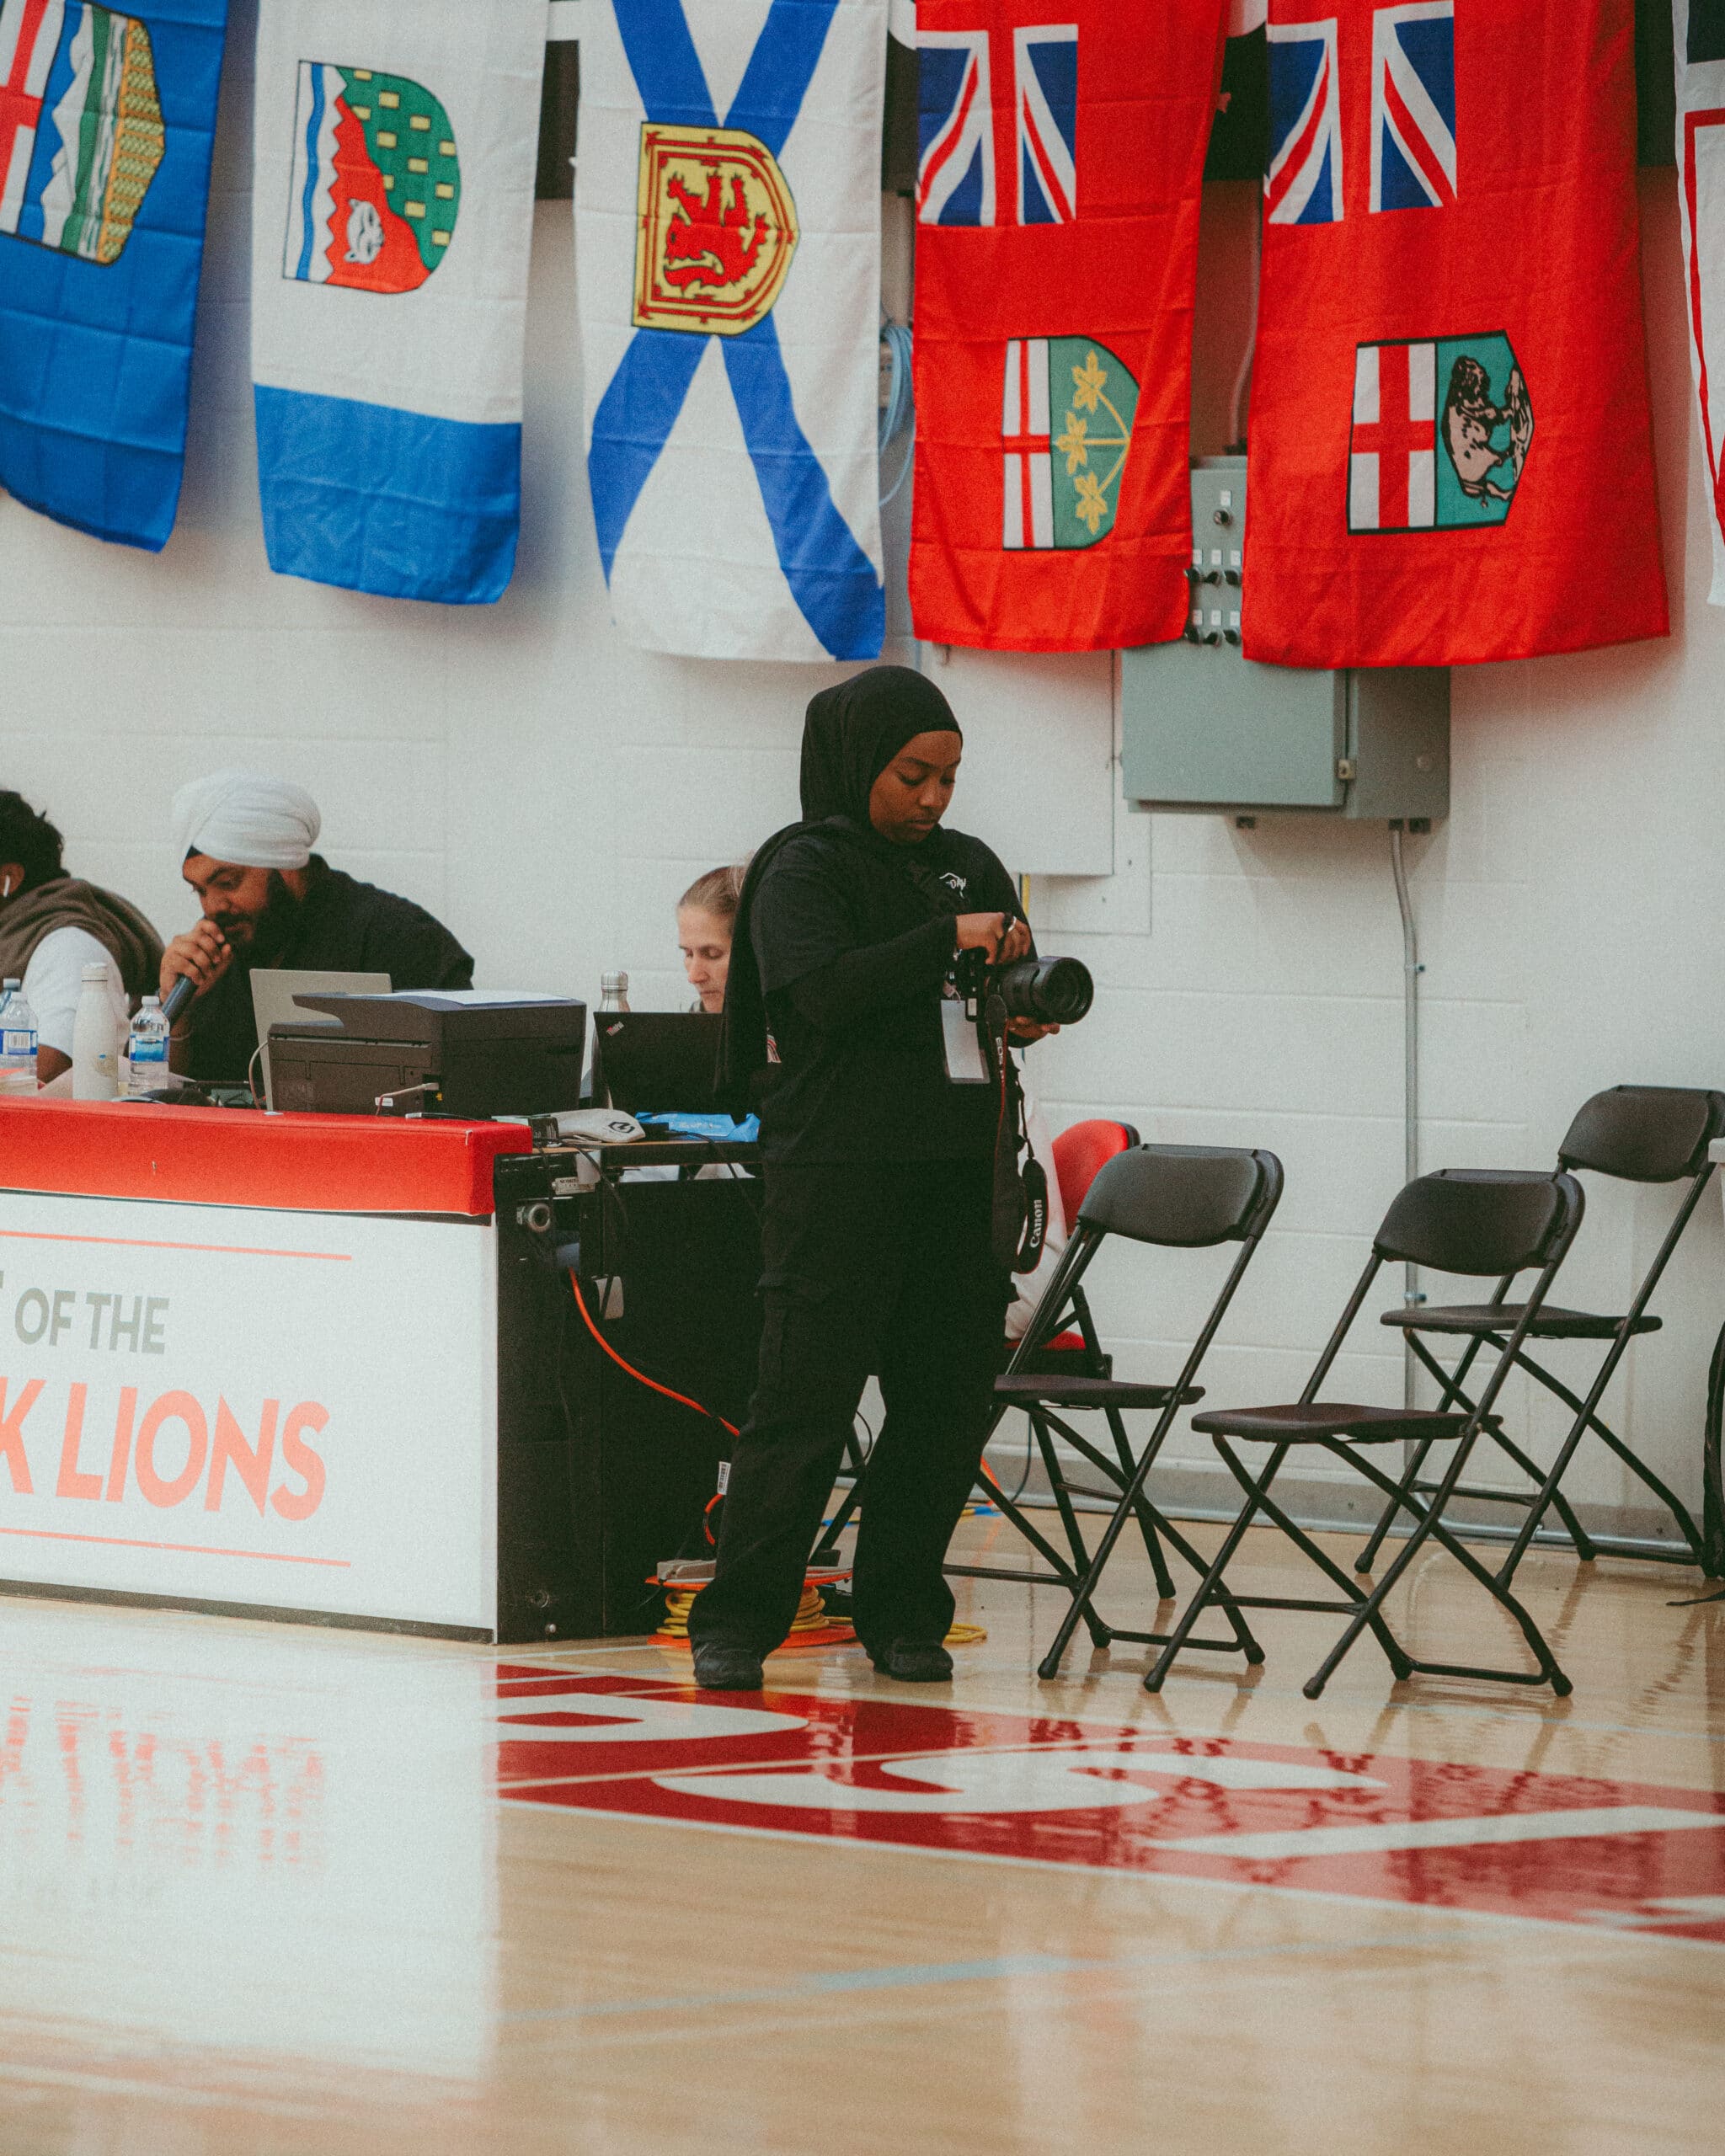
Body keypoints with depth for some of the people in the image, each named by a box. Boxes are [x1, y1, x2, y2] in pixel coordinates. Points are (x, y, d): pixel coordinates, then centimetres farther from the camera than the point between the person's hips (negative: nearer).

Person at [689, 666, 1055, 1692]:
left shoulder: (970, 866, 15)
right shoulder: (803, 869, -2)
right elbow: (826, 989, -18)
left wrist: (1027, 1009, -5)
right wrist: (947, 942, -19)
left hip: (956, 1173, 6)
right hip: (838, 1175, -6)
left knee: (950, 1397, 4)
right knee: (808, 1397, -6)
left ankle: (902, 1613, 15)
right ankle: (737, 1624, 0)